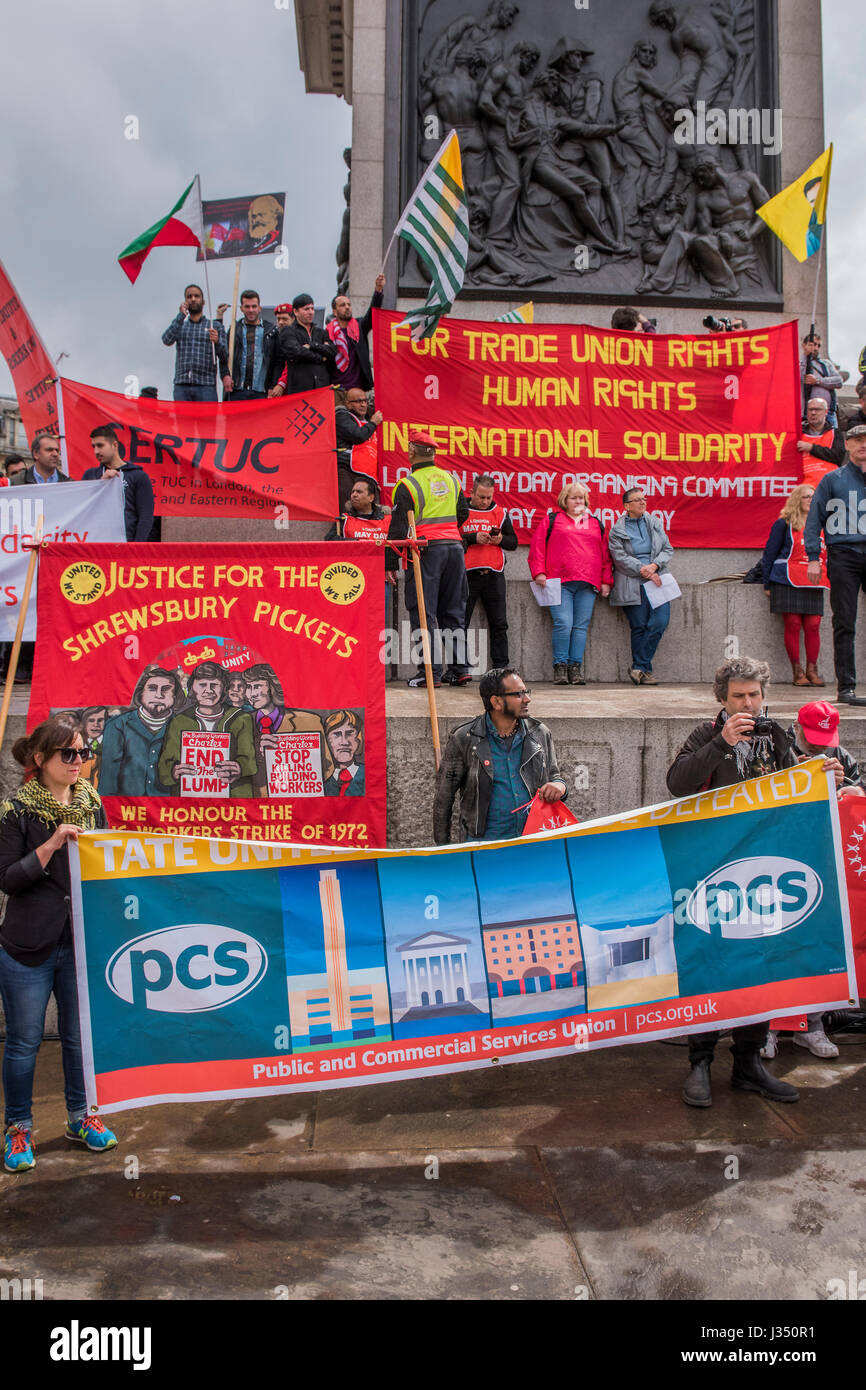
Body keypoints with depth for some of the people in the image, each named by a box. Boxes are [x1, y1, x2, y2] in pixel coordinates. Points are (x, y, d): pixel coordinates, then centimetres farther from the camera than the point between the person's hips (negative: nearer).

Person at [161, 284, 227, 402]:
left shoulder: (215, 326, 14)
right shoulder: (179, 326, 20)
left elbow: (224, 358, 6)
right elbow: (167, 340, -1)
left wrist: (217, 342, -16)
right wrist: (181, 316, -5)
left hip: (206, 385, -2)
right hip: (181, 386, 2)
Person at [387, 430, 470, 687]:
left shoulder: (407, 485, -7)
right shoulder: (451, 479, 11)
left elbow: (398, 529, -9)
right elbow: (463, 512, 23)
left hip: (425, 551, -6)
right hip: (454, 548, 6)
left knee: (424, 614, -1)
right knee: (454, 612, 12)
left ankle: (431, 672, -4)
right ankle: (459, 668, 14)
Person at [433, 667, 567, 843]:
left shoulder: (540, 733, 11)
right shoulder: (464, 738, 0)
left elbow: (553, 775, 25)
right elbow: (443, 798, 6)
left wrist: (560, 786, 0)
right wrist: (443, 848, 7)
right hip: (484, 844, -4)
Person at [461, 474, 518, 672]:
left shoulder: (500, 512, 12)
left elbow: (513, 542, 13)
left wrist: (501, 539, -7)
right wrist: (473, 538, -15)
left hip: (494, 574, 3)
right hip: (467, 574, -3)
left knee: (499, 624, 3)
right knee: (461, 622, -4)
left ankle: (501, 668, 9)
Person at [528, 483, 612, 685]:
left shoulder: (595, 523, 21)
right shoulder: (551, 520, 12)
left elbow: (605, 554, 21)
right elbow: (537, 547, 6)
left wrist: (606, 581, 14)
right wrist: (539, 573, -5)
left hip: (587, 585, 3)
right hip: (560, 583, -3)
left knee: (581, 626, -1)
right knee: (563, 624, -12)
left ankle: (576, 667, 4)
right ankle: (560, 667, -3)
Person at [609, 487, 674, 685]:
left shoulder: (654, 523, 13)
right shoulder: (617, 530, 3)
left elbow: (668, 549, 11)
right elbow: (620, 558, -6)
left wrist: (654, 566, -7)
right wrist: (643, 571, -15)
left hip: (657, 580, 3)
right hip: (632, 584, -3)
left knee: (660, 621, -12)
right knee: (639, 627, -4)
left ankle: (638, 667, -3)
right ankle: (645, 671, 7)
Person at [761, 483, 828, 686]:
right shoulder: (784, 523, 3)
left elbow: (826, 553, 25)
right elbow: (770, 552, 3)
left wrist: (826, 578, 16)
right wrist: (767, 583, -1)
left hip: (814, 583, 4)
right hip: (788, 582, -4)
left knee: (813, 626, -3)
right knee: (793, 625, -6)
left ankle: (812, 670, 3)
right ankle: (797, 672, 0)